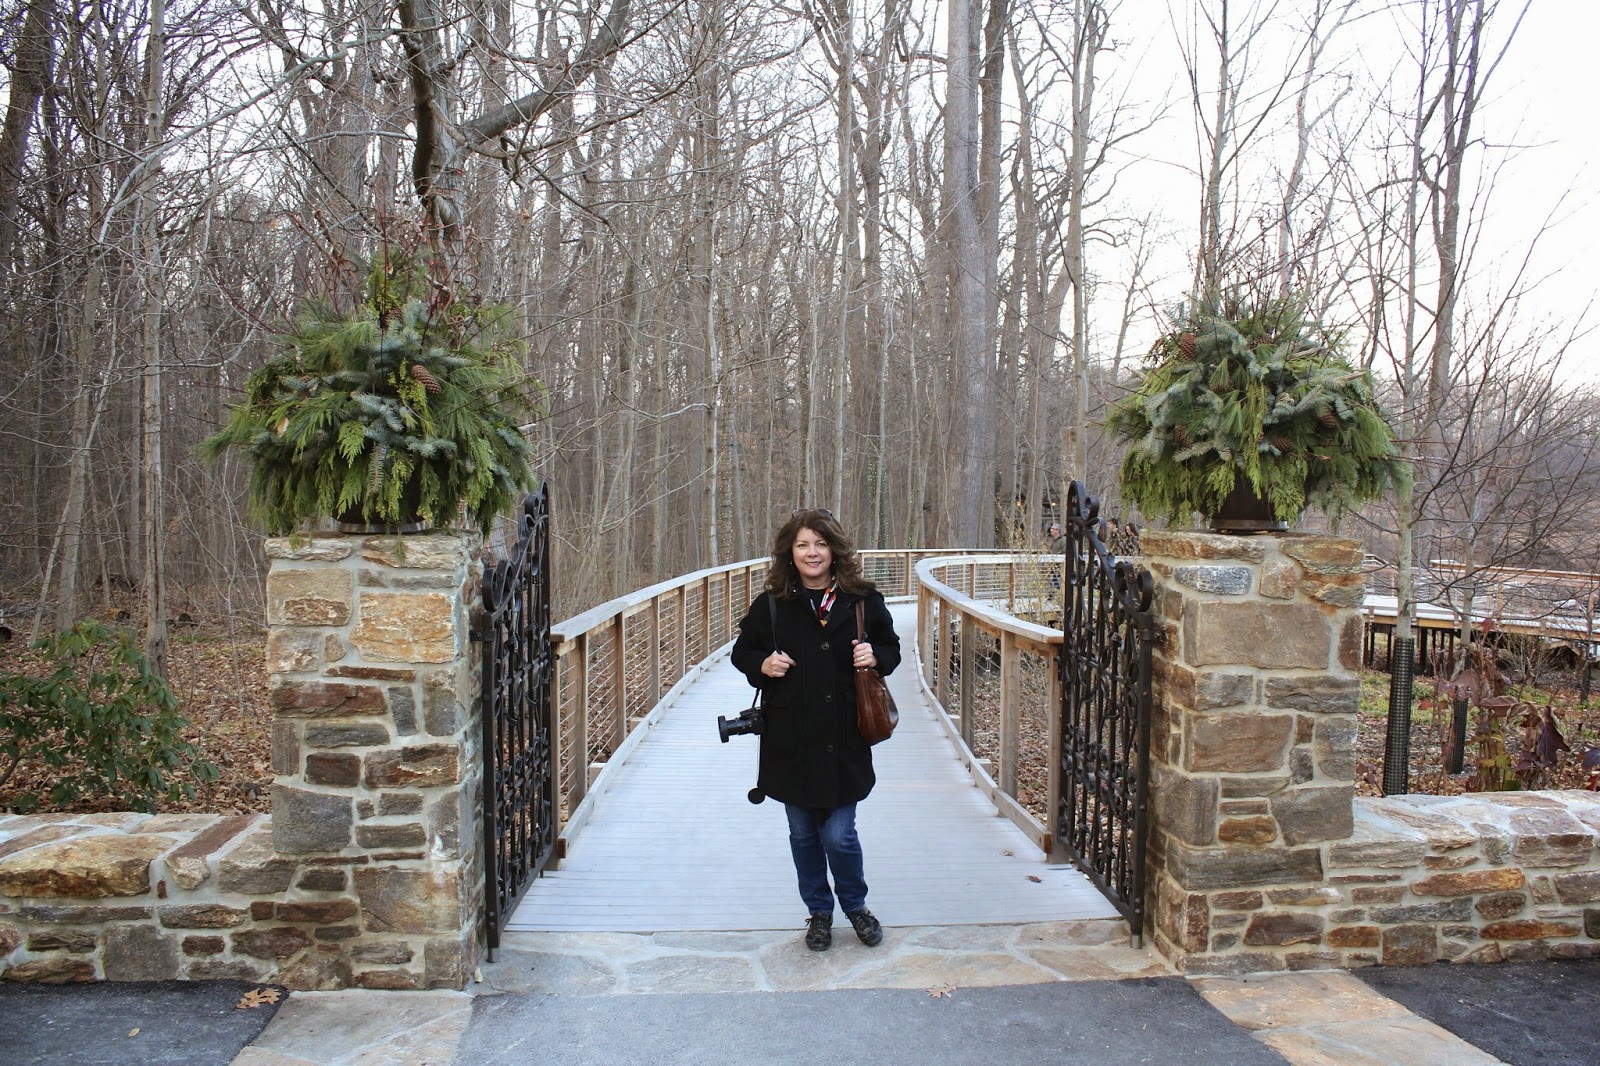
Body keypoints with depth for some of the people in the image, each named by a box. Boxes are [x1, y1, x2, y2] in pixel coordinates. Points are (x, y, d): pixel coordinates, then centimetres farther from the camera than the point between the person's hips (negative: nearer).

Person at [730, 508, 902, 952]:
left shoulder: (863, 600, -1)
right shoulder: (770, 605, -1)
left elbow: (891, 648, 11)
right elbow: (742, 651, 10)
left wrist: (875, 656, -11)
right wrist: (762, 664, -11)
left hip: (844, 740, -1)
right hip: (790, 740, 2)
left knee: (839, 834, 1)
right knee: (803, 834, 14)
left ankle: (856, 906, 30)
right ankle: (819, 912, 35)